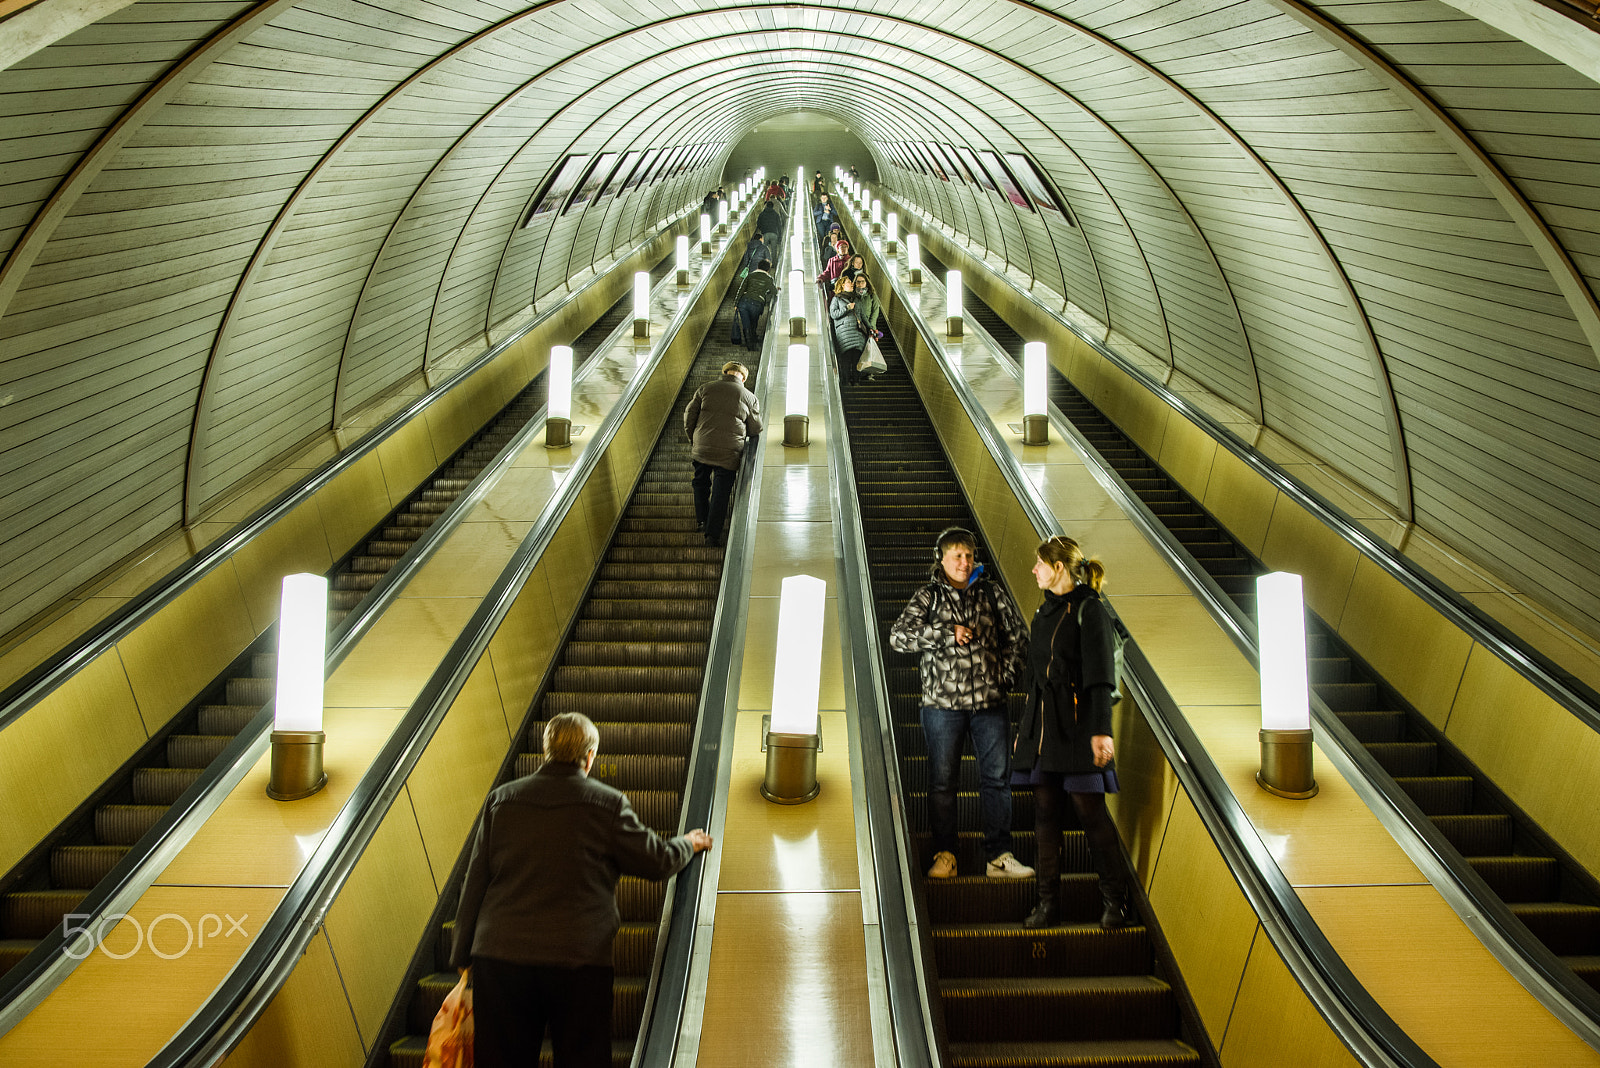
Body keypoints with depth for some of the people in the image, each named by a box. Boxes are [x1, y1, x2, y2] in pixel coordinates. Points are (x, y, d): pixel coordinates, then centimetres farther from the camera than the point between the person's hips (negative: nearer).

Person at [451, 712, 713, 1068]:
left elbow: (475, 884, 8)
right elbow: (658, 861, 6)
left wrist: (462, 957, 14)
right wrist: (688, 844, 28)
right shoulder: (608, 804, -3)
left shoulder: (500, 799, 6)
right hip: (578, 960, -2)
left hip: (500, 958, 3)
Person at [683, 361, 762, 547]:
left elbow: (689, 415, 6)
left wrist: (693, 438, 19)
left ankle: (701, 520, 35)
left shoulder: (706, 389, 4)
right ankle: (713, 535, 3)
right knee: (720, 492, 5)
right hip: (729, 453, -2)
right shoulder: (750, 397, 1)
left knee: (701, 484, 25)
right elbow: (755, 429, 6)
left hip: (701, 448, 2)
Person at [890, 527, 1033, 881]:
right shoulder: (928, 596, 1)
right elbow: (899, 635, -10)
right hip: (942, 703, -2)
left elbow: (1018, 636, 14)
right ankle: (944, 855, 14)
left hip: (989, 704, 2)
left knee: (996, 777, 4)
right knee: (942, 781, 3)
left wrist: (1006, 675, 3)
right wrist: (947, 634, -16)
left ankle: (999, 856, 12)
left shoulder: (992, 593, 8)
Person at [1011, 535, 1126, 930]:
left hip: (1077, 725, -7)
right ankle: (1048, 903, 10)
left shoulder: (1088, 609, -7)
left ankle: (1115, 900, 9)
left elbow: (1100, 675, -13)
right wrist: (1027, 727, 20)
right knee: (1045, 814, 5)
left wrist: (1101, 730, -20)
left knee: (1091, 812, -3)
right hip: (1043, 725, 7)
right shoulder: (1045, 611, 16)